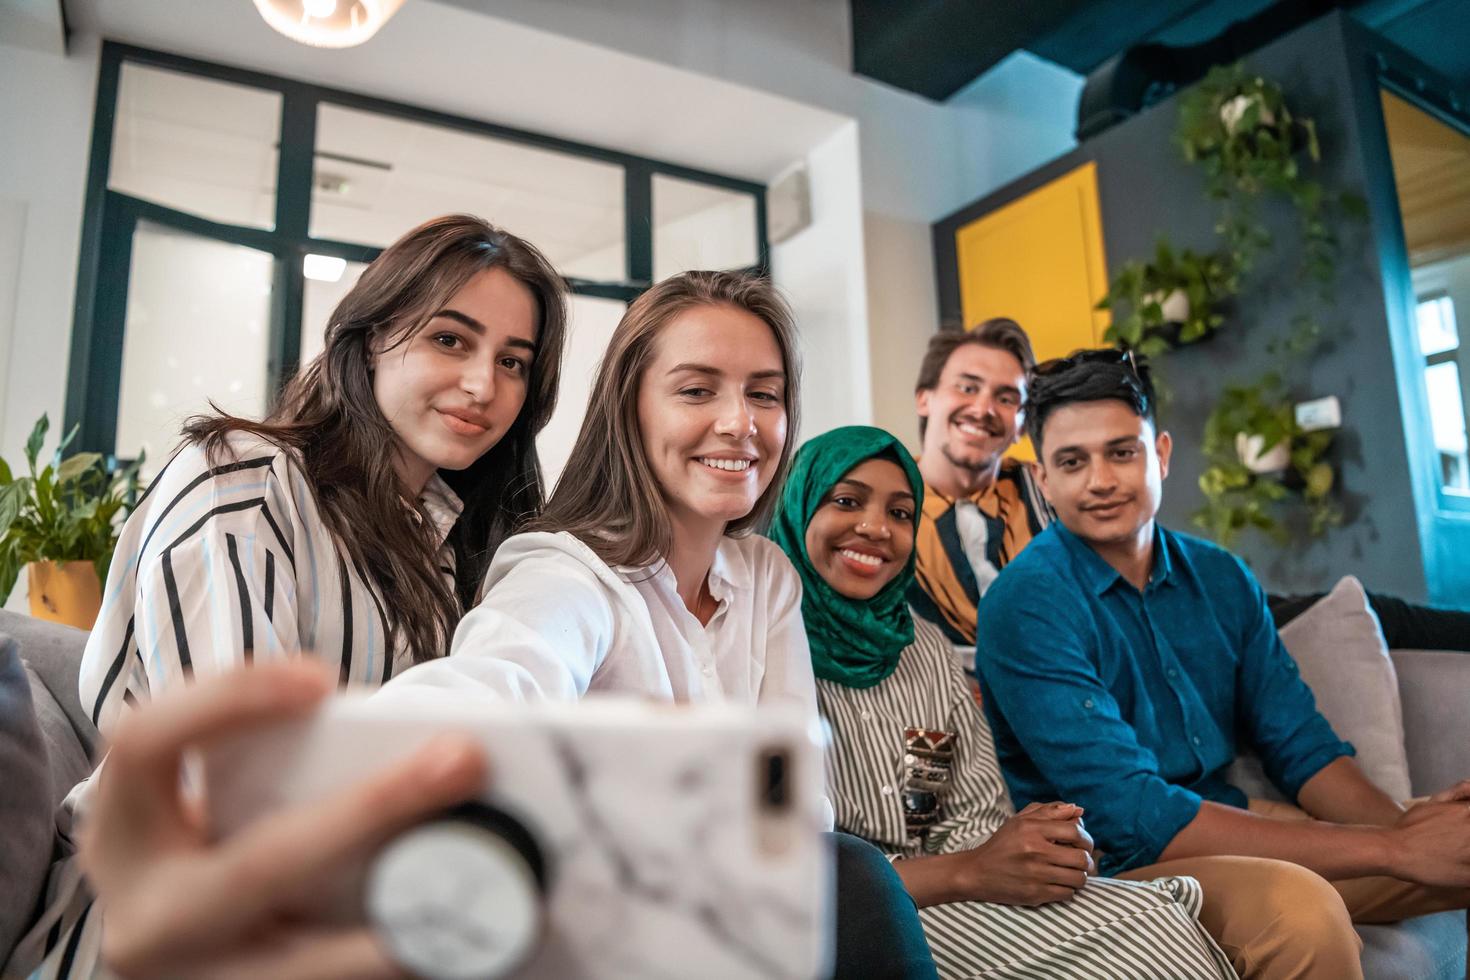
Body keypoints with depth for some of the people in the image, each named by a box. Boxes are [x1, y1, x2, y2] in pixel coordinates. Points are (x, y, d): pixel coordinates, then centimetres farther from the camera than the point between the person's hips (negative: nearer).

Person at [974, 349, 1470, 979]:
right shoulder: (1026, 607, -19)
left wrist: (1400, 823, -16)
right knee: (1296, 904, -33)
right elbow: (1134, 815, -24)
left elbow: (1299, 743, 6)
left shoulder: (1222, 580, 3)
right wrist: (1391, 849, -23)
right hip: (1111, 864, -6)